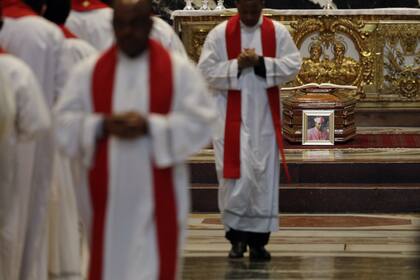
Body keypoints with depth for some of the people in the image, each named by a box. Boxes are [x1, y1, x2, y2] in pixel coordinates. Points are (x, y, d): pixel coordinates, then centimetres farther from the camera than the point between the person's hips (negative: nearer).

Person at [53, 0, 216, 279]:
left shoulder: (180, 70, 1)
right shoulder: (89, 71, 7)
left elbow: (200, 122, -6)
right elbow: (65, 123, 3)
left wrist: (149, 126, -17)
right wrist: (102, 126, -15)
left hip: (157, 200, -2)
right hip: (106, 197, 2)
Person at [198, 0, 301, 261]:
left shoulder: (278, 32, 2)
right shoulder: (220, 34, -2)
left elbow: (293, 64, -4)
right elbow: (207, 71, -5)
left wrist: (260, 62, -15)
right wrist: (237, 65, -17)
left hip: (265, 118, 2)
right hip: (231, 118, -2)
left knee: (264, 176, 2)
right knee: (235, 174, -5)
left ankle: (258, 238, 8)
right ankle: (236, 235, 8)